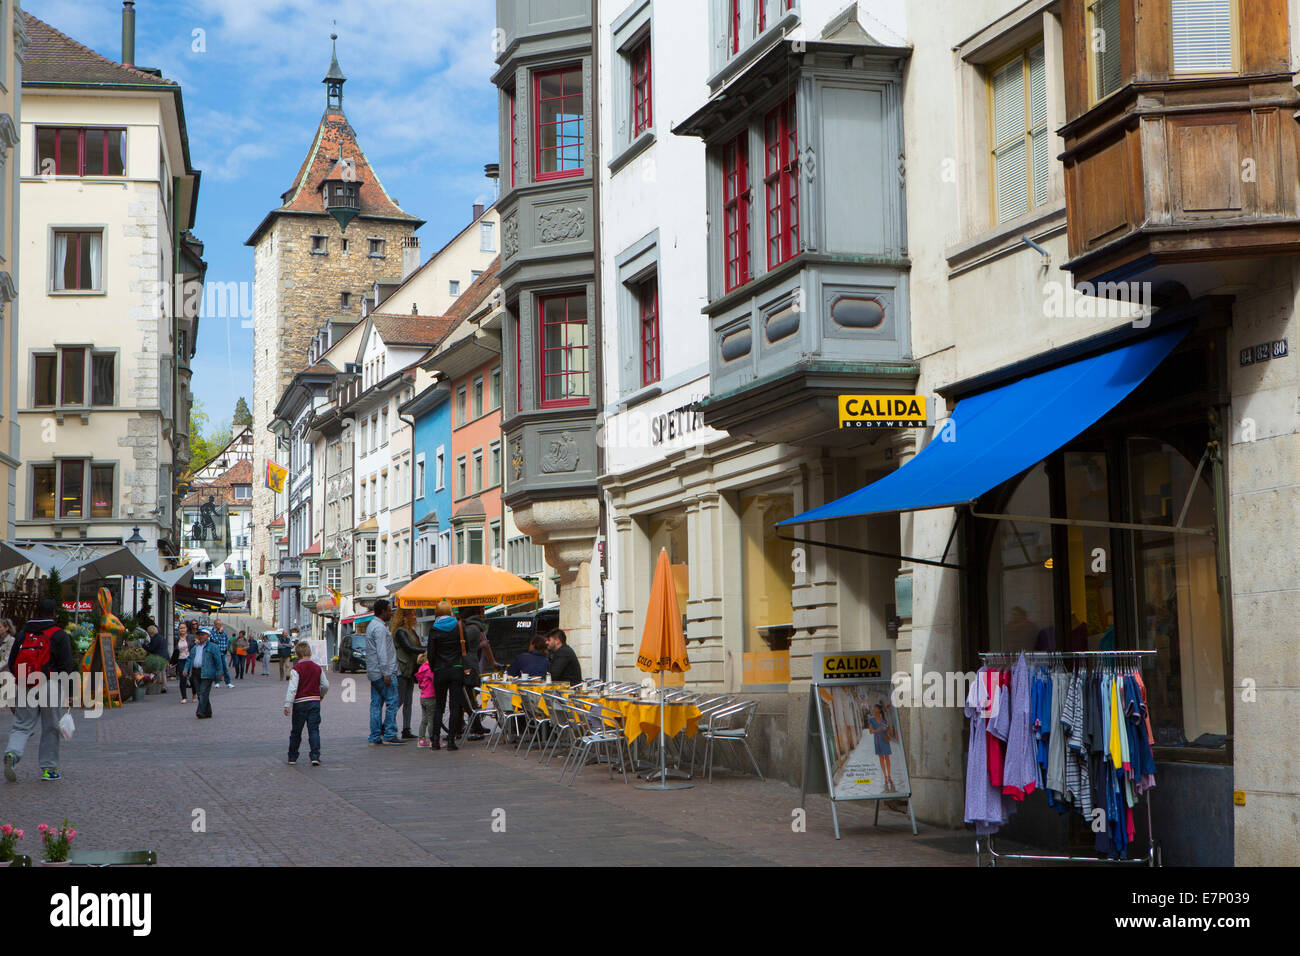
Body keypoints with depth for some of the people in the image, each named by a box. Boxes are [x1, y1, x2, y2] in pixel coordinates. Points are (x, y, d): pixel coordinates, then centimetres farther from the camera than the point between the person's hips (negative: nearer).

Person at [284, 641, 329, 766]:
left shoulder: (296, 669, -10)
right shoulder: (318, 668, 2)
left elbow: (292, 688, -17)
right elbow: (325, 685, 8)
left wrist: (287, 705, -17)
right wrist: (321, 695, 27)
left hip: (300, 703, -2)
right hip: (315, 702, 2)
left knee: (295, 732, 10)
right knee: (314, 730, 3)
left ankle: (292, 757, 18)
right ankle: (315, 756, -8)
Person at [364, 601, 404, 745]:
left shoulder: (372, 625, 18)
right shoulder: (379, 628, -14)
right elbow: (382, 652, -19)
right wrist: (386, 673, -20)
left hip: (373, 672, 10)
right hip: (382, 672, -10)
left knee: (376, 703, 8)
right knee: (392, 702, -7)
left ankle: (375, 736, 8)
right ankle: (389, 734, -8)